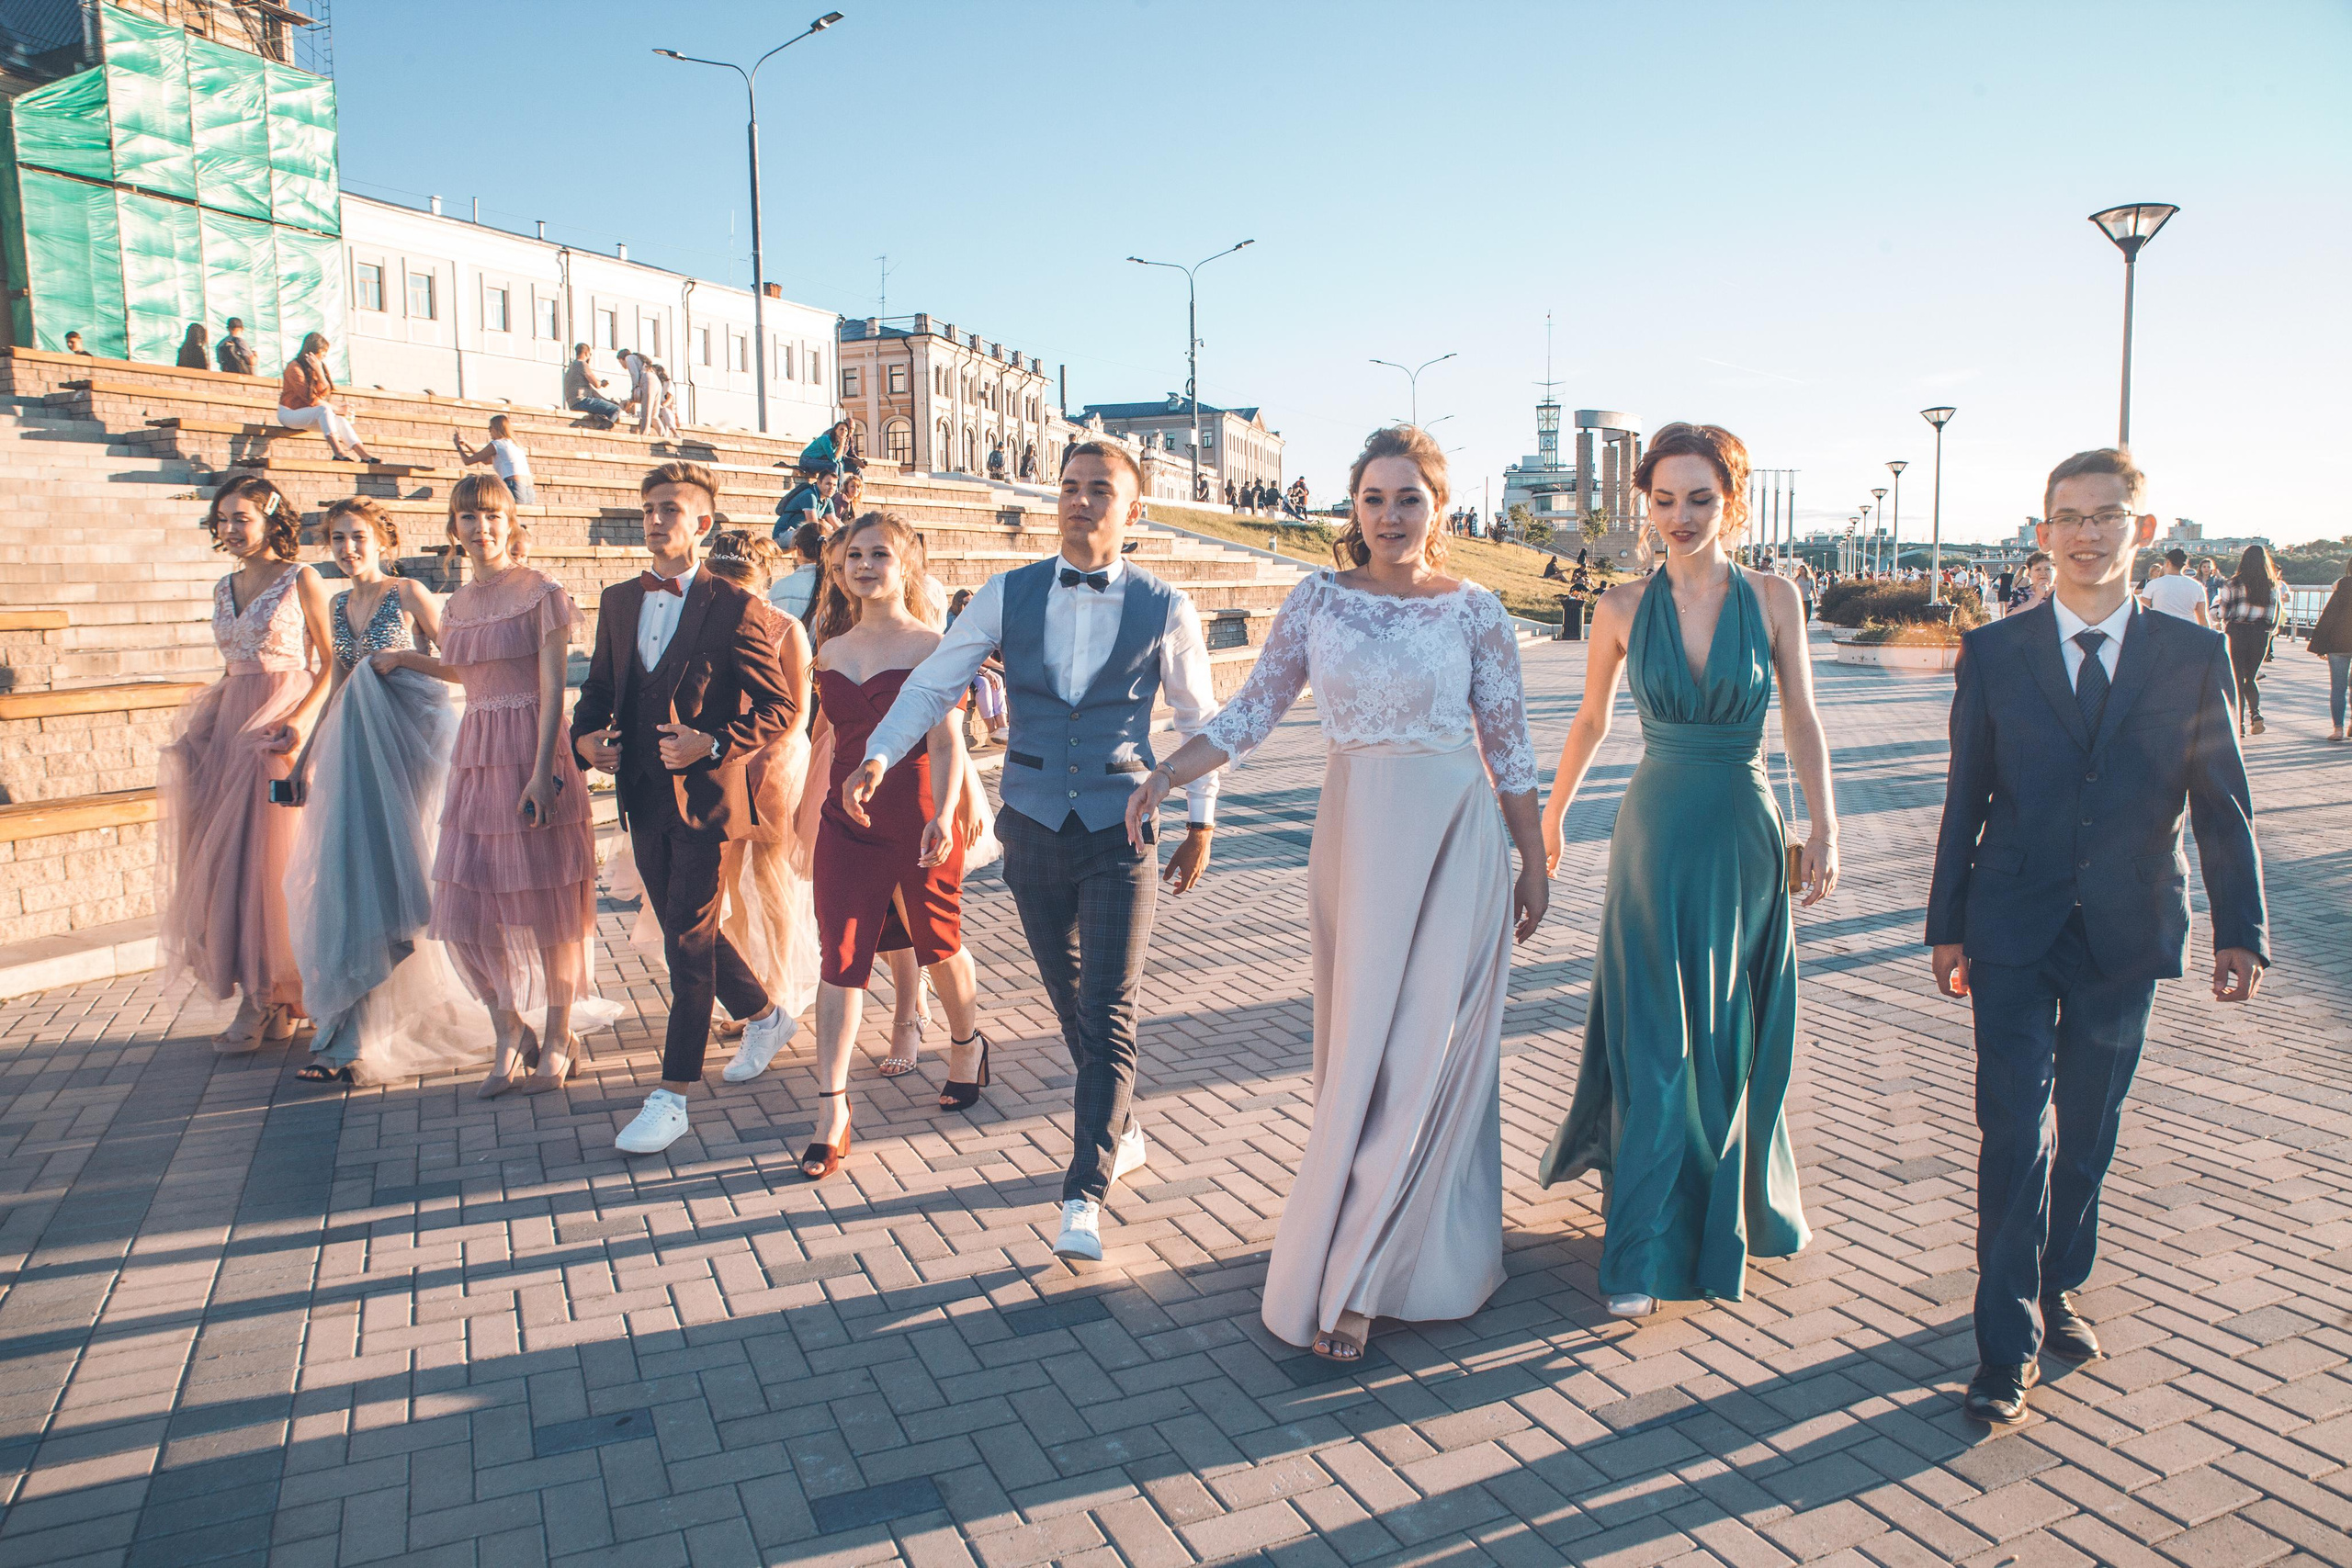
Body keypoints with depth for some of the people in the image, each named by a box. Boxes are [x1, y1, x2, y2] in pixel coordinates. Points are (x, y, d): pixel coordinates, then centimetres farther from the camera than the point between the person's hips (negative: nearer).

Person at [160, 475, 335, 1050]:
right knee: (224, 853, 4)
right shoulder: (224, 590, 15)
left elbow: (334, 662, -7)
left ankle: (262, 1001, 3)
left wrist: (302, 719, -19)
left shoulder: (301, 581, -4)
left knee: (266, 853, -6)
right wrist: (200, 724, 10)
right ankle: (274, 1000, 11)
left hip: (283, 727, -7)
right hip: (232, 723, 7)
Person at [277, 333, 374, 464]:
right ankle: (338, 452, -44)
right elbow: (311, 399, -17)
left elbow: (324, 393, -5)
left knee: (341, 421, -16)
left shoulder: (317, 366, 9)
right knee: (324, 410, -31)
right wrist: (333, 408, -11)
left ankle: (364, 456, -31)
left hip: (305, 415, 7)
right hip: (289, 413, -7)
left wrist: (319, 371, -14)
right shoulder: (294, 367, -12)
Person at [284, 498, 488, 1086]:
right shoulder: (339, 606, 15)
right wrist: (309, 755, 20)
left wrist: (403, 660, -15)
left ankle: (354, 1039, -4)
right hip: (357, 749, 7)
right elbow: (339, 687, 21)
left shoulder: (409, 594, -4)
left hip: (411, 740, -7)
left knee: (387, 868, -7)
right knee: (351, 871, 5)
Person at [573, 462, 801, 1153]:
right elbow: (600, 686, 18)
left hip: (705, 795, -7)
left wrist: (714, 744, -21)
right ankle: (765, 1017, 40)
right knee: (686, 933, 17)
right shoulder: (618, 601, 10)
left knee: (688, 943, -5)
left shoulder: (734, 609, -9)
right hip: (644, 797, 7)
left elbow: (779, 707, -9)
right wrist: (586, 734, -2)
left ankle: (671, 1096, 2)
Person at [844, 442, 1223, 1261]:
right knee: (1069, 1001, 14)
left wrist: (1201, 821, 11)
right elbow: (933, 681, 3)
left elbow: (1198, 718, 9)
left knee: (1108, 1010, -6)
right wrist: (878, 756, -12)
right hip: (1033, 824, 3)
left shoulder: (1166, 610, -2)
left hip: (1120, 831, -2)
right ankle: (1123, 1132, 35)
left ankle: (1084, 1196, -1)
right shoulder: (1008, 595, 1)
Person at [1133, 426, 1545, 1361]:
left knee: (1429, 1047, -3)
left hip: (1458, 838, -1)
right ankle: (1371, 1265, 22)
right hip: (1355, 833, 2)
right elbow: (1255, 711, 4)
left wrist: (1534, 864, 6)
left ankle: (1344, 1277, 4)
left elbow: (1508, 746, 4)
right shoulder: (1319, 600, 3)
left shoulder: (1475, 611, 0)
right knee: (1360, 1046, 6)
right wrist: (1165, 775, -9)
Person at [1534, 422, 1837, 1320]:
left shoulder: (1773, 599, -1)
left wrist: (1823, 827, -12)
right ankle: (1643, 1255, 11)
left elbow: (1802, 721, -3)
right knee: (1655, 1047, 1)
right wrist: (1552, 814, 15)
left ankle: (1733, 1211, 36)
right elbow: (1592, 719, 10)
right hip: (1655, 834, -1)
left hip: (1744, 838, 1)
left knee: (1735, 1043, 12)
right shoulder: (1623, 607, -1)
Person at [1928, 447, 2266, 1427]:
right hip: (2014, 931, -1)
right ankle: (2009, 1345, 4)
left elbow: (2223, 806, 5)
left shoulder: (2193, 656, 2)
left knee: (2085, 1134, 14)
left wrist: (2241, 931, 0)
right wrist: (1949, 925, 3)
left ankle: (2056, 1292, 34)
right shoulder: (1993, 653, 0)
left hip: (2127, 936, 2)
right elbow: (1966, 799, 3)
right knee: (2016, 1135, -4)